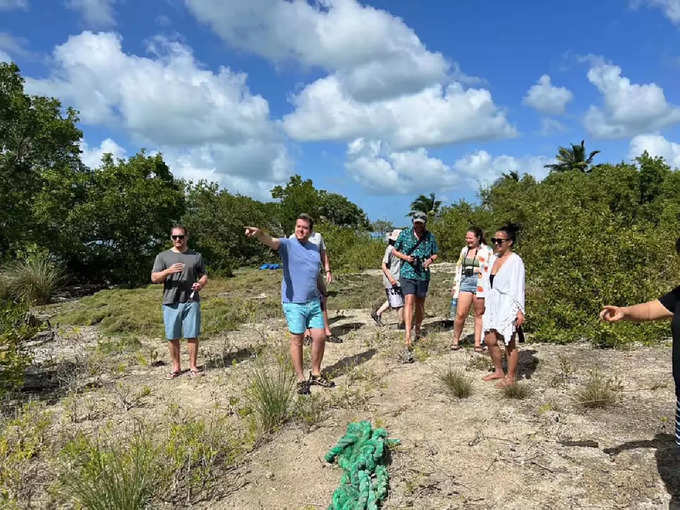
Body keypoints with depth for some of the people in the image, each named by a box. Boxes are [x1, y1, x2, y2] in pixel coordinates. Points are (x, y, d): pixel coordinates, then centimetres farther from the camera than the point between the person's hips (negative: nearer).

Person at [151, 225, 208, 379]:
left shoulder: (196, 256, 11)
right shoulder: (163, 256, 8)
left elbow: (204, 275, 14)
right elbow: (154, 278, 1)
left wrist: (200, 284, -9)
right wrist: (168, 271, -18)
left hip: (191, 301, 0)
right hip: (171, 302, 0)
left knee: (192, 335, 2)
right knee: (172, 337, 4)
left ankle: (193, 366, 13)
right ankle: (176, 367, 18)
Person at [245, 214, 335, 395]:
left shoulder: (315, 248, 12)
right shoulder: (287, 244, -6)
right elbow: (271, 241, -28)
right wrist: (259, 233, -49)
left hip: (314, 301, 5)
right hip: (294, 303, -5)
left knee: (320, 337, 5)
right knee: (297, 340, 3)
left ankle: (316, 374, 24)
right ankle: (301, 380, 16)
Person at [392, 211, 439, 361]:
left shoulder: (430, 237, 4)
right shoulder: (404, 234, 0)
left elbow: (435, 254, 15)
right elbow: (394, 251, 7)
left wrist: (430, 260, -8)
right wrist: (405, 257, -11)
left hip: (423, 275, 3)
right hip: (407, 273, -3)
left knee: (420, 304, 15)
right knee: (409, 302, -16)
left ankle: (418, 331, 38)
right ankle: (408, 339, -22)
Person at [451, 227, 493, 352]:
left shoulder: (487, 251, 2)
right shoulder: (464, 250, 16)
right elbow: (458, 268, 21)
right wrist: (455, 286, 19)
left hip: (481, 285, -3)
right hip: (465, 283, 3)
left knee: (479, 314, 3)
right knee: (460, 314, -4)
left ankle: (478, 343, 12)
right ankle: (456, 340, 10)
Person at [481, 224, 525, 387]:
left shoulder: (515, 261, -12)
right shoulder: (493, 258, 10)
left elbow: (518, 288, -14)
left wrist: (520, 311, -17)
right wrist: (486, 304, 16)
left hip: (508, 306, -8)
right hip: (493, 305, 8)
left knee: (510, 343, 3)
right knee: (490, 340, 12)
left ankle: (511, 377, 17)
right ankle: (498, 371, 30)